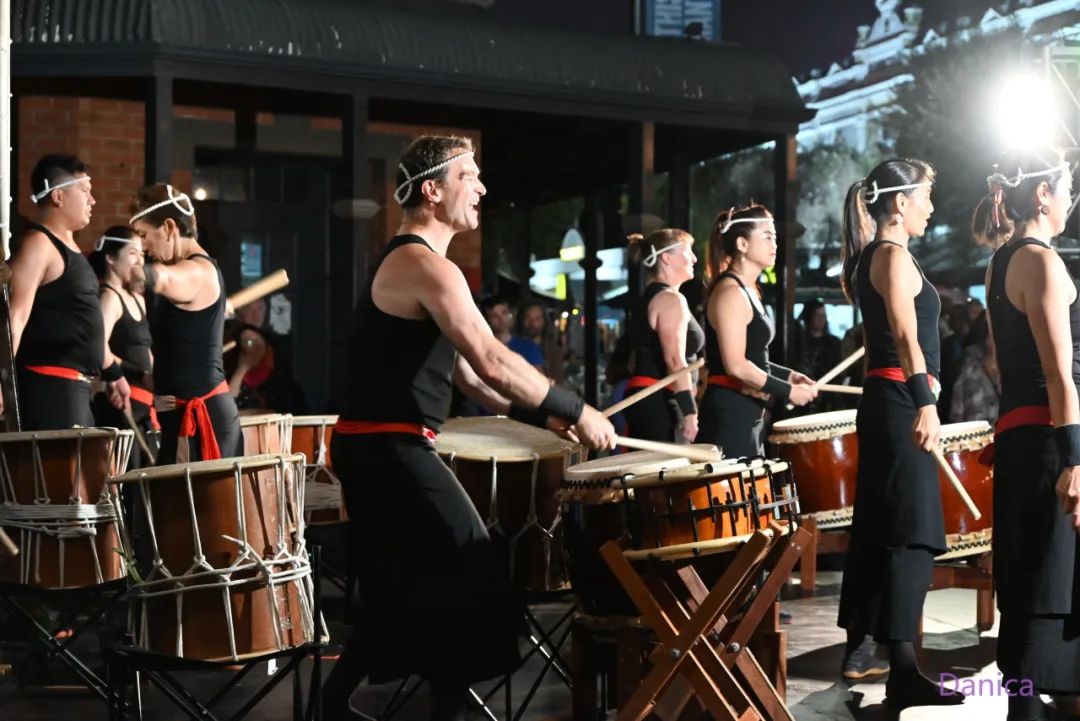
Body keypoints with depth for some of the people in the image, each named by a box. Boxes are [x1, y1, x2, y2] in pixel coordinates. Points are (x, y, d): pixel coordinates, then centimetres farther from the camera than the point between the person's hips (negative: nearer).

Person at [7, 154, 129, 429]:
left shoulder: (68, 245, 18)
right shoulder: (37, 244, -12)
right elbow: (16, 316, -22)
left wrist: (112, 372, 30)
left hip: (74, 385, 11)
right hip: (48, 386, -10)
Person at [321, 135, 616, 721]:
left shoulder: (407, 261, 17)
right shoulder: (427, 266, -16)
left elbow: (462, 371, 16)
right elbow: (493, 364, -26)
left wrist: (542, 415, 7)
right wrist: (575, 411, -18)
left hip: (375, 448, 10)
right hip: (392, 450, -10)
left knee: (398, 587, 19)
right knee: (467, 582, -2)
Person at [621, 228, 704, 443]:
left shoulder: (649, 298, 19)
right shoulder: (671, 299, -11)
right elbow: (675, 360, -20)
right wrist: (690, 411, -21)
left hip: (644, 401, 10)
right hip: (659, 403, -10)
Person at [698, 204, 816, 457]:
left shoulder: (748, 290, 16)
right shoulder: (730, 292, -15)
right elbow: (736, 365, -22)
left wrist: (788, 375, 11)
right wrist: (788, 391, -16)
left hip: (748, 413, 11)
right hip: (729, 413, -11)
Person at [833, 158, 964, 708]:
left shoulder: (870, 256, 17)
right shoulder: (894, 255, -11)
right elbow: (906, 337, -20)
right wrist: (926, 405, -26)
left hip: (883, 401, 10)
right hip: (901, 402, -10)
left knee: (877, 528, 14)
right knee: (910, 533, -12)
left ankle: (859, 648, 22)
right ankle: (902, 672, -15)